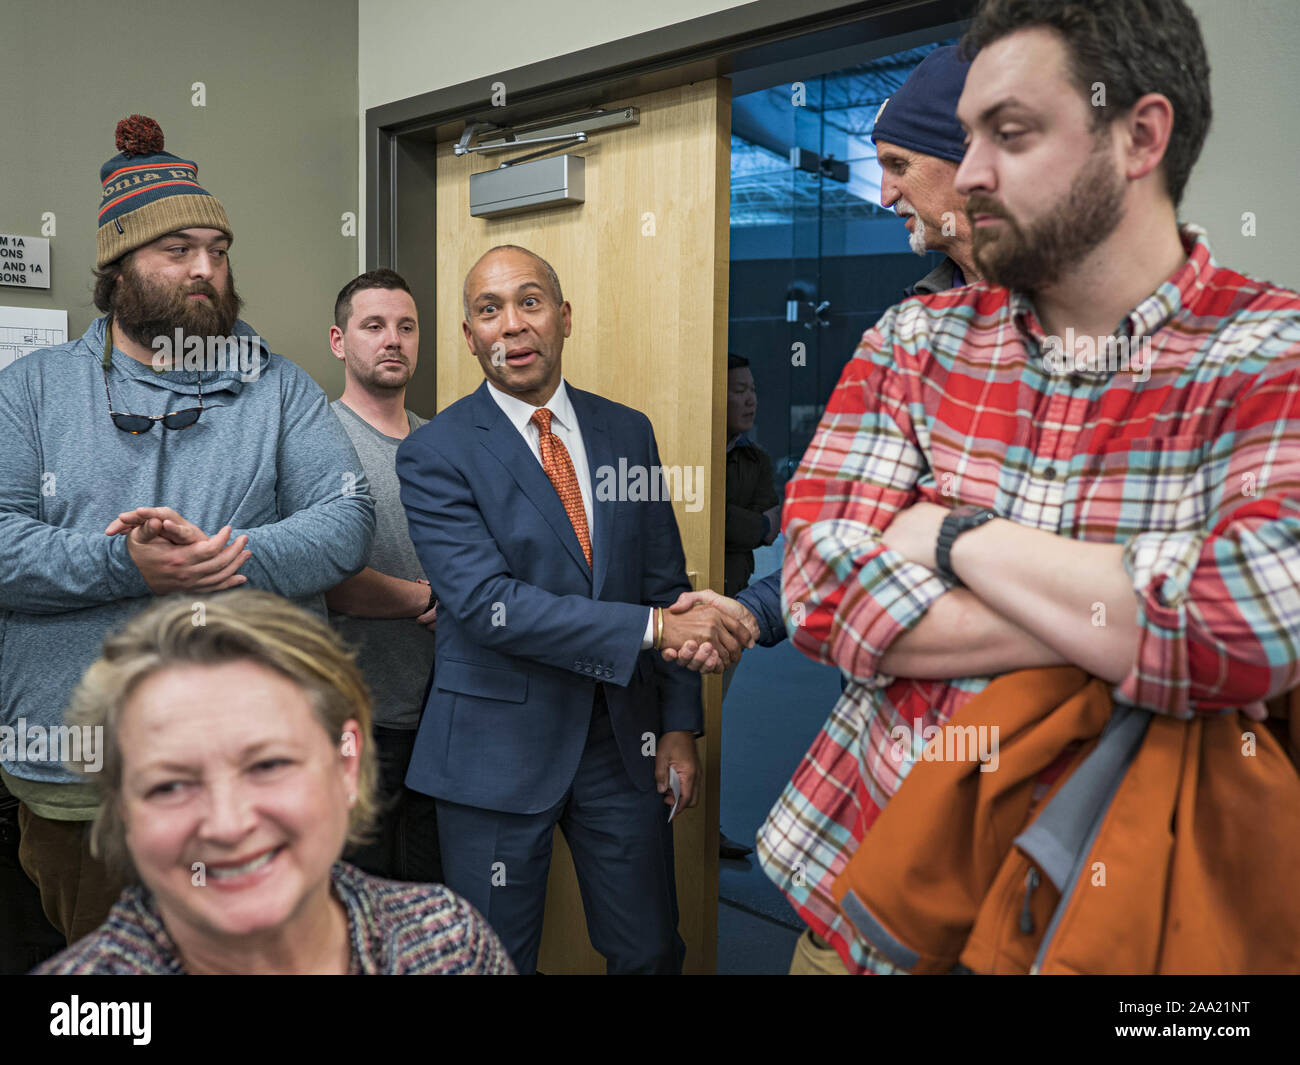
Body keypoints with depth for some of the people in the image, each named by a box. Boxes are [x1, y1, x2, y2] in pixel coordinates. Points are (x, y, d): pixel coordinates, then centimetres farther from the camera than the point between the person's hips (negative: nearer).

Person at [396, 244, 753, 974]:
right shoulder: (435, 454, -8)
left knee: (651, 952, 14)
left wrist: (680, 723, 3)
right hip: (500, 746, -3)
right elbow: (487, 603, -19)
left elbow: (666, 582, 8)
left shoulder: (628, 432, 5)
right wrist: (652, 627, -24)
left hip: (623, 736, 4)